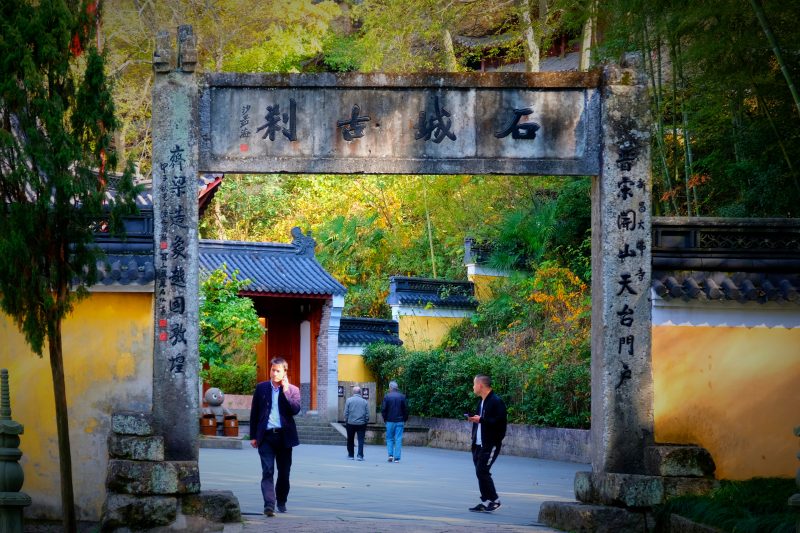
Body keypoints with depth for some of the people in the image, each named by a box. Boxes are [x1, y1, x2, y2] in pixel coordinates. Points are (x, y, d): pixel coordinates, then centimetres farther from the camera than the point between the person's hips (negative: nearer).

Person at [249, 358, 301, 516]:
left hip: (284, 436, 1)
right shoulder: (261, 388, 8)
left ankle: (281, 502, 26)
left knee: (284, 473, 9)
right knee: (267, 472, -12)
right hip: (266, 436, -1)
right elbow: (254, 413, 11)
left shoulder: (292, 390, 6)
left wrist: (286, 390, -13)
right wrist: (253, 436, 6)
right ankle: (269, 504, -22)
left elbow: (295, 410, -10)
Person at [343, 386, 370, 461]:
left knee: (350, 440, 12)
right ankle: (360, 455, -11)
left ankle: (350, 455, 19)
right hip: (361, 423, 0)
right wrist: (366, 422, 13)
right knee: (361, 440, 0)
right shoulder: (365, 402, 2)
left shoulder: (349, 400, -3)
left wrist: (346, 421, 6)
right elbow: (367, 414, 3)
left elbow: (346, 413, -3)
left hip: (351, 423, 0)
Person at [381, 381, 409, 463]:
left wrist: (385, 419, 7)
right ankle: (397, 458, 0)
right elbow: (406, 409, 1)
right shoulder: (402, 397, 1)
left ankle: (390, 454, -3)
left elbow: (383, 410, -4)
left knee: (389, 438, 12)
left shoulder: (386, 397, -3)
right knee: (398, 440, 2)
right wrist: (404, 420, 9)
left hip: (390, 421, -1)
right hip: (400, 421, 1)